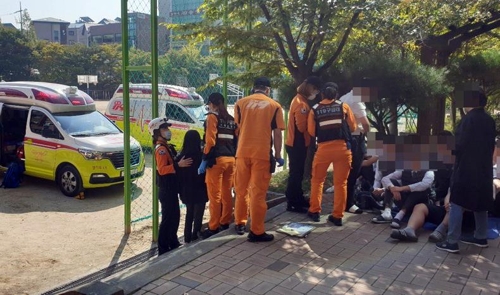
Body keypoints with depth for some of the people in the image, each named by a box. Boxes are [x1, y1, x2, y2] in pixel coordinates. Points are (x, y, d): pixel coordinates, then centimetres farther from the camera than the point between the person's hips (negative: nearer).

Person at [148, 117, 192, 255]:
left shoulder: (166, 147, 15)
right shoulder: (161, 149, -16)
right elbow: (162, 169, -26)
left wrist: (180, 162, 13)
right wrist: (178, 165, -31)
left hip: (171, 188, 10)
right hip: (166, 189, -10)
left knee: (175, 216, 17)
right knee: (168, 218, -4)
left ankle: (173, 243, 29)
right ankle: (163, 249, 4)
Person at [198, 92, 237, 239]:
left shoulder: (212, 117, -2)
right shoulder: (231, 119, 16)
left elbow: (210, 141, -12)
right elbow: (236, 140, 12)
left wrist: (205, 160, -10)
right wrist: (233, 156, 15)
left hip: (217, 160, -7)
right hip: (231, 159, 7)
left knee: (214, 195, -2)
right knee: (226, 193, 14)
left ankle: (213, 227, 4)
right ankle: (225, 223, 22)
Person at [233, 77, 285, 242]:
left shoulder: (240, 103, 6)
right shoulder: (274, 106, 2)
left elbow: (237, 129, 14)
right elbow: (277, 133, 0)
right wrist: (278, 155, 9)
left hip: (242, 152, 2)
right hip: (263, 153, -2)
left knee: (241, 190, 16)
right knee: (258, 193, 2)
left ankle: (240, 224, 27)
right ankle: (256, 232, 6)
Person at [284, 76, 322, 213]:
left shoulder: (300, 99, 13)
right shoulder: (301, 103, -20)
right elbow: (302, 126, -23)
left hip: (298, 144, 10)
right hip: (297, 144, -10)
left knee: (298, 173, 17)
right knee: (295, 174, -3)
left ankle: (298, 199, 28)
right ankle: (292, 203, 5)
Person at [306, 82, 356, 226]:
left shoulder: (315, 110, 6)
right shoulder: (344, 106, 6)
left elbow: (311, 131, 4)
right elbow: (353, 127, 10)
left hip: (323, 148, 0)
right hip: (342, 148, 0)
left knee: (317, 180, 17)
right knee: (341, 183, 7)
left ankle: (314, 211, 18)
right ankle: (337, 216, 10)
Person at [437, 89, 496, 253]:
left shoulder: (468, 119, -15)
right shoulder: (490, 121, 8)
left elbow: (459, 144, -17)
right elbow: (491, 145, 14)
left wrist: (458, 155, 2)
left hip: (466, 168, -8)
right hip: (484, 168, 8)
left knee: (457, 204, -6)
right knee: (480, 204, 17)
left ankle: (452, 242, -7)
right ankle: (481, 237, 26)